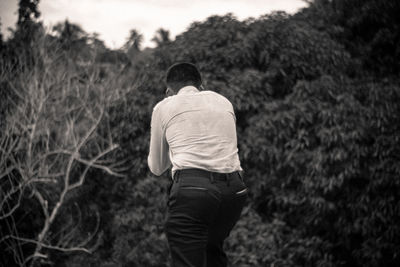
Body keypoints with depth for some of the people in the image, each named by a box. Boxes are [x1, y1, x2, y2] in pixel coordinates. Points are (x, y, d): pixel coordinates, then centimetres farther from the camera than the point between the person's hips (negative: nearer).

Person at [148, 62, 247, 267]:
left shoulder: (164, 107, 13)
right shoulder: (224, 102, 21)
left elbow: (156, 168, 21)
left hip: (191, 188, -4)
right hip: (234, 189, 5)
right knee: (214, 250, 27)